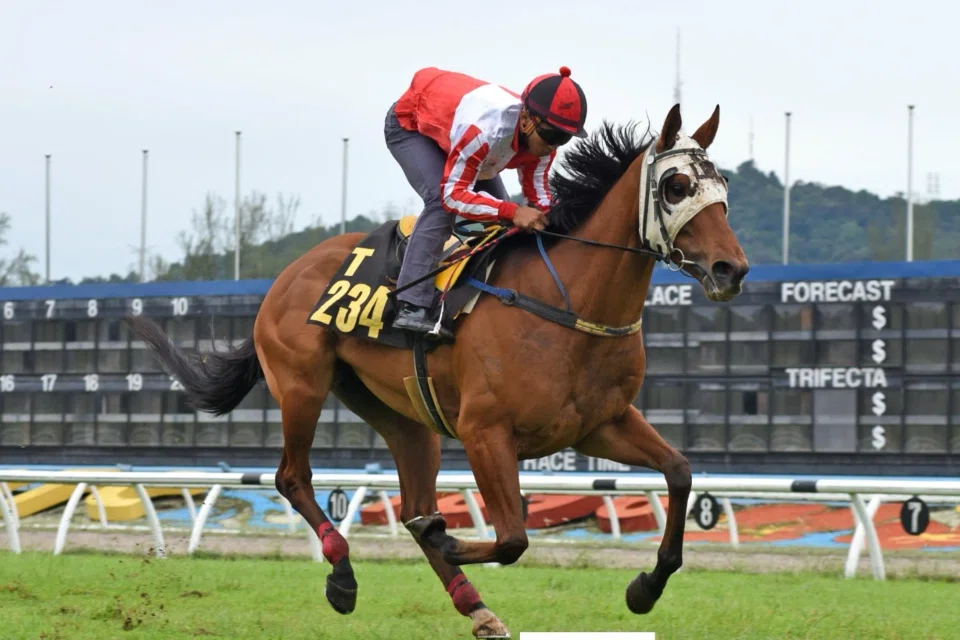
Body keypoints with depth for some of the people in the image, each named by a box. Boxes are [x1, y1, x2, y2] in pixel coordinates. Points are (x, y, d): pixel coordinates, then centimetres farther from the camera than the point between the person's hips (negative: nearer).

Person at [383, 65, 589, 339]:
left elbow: (538, 195, -8)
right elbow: (453, 194, -41)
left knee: (502, 213, -2)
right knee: (440, 203, -30)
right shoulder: (485, 129, -46)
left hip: (451, 121, 8)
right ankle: (412, 308, -34)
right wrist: (512, 212, -52)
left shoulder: (542, 136, -22)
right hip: (409, 123, -8)